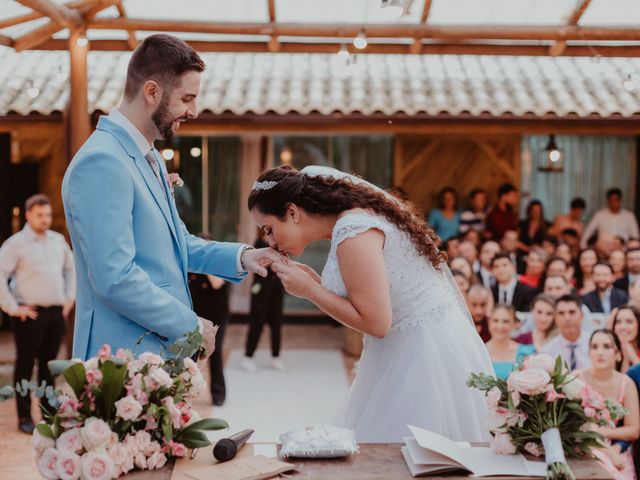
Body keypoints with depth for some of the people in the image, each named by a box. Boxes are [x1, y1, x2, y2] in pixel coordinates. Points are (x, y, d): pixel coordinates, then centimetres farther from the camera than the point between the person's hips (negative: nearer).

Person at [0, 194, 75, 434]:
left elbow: (71, 268, 25)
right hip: (30, 314, -5)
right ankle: (24, 418, 10)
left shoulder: (58, 240, 12)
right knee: (25, 366, 2)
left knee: (49, 364, 12)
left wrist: (70, 297, 16)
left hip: (56, 312, 5)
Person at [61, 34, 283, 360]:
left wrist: (240, 256, 5)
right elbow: (115, 279, -24)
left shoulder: (149, 158, 12)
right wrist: (191, 326, -14)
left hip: (163, 351, 9)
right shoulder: (102, 162, -19)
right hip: (127, 359, -9)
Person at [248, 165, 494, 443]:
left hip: (425, 355, -10)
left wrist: (309, 290, -15)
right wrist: (314, 281, 3)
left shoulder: (352, 232, -20)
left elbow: (375, 322, -22)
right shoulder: (353, 218, 9)